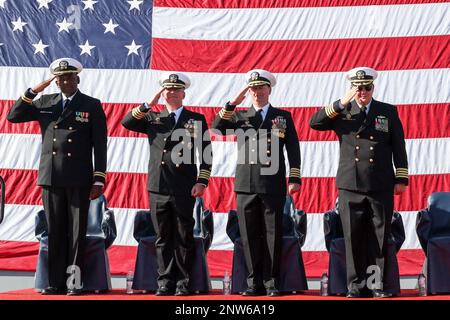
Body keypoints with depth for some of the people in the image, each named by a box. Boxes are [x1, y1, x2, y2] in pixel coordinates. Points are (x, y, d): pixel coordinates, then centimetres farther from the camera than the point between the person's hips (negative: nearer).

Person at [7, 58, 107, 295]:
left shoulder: (92, 106, 4)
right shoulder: (44, 103, 13)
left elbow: (100, 145, 1)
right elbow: (13, 116, 8)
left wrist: (99, 179, -6)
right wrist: (32, 92, -2)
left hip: (79, 179, -3)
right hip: (51, 177, 3)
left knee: (77, 231, 0)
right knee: (55, 231, 4)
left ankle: (74, 281, 3)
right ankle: (56, 282, 8)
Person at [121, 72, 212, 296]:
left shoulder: (197, 120, 8)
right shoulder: (153, 118, 14)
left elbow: (206, 153, 4)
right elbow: (127, 123, -1)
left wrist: (201, 181, -5)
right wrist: (149, 104, -5)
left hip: (184, 189, -2)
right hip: (158, 187, 2)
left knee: (184, 237, 2)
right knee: (163, 238, 5)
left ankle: (183, 283, 8)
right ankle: (165, 282, 10)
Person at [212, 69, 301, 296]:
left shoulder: (283, 116, 11)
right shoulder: (239, 117, 13)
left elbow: (293, 149, 7)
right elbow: (217, 127, -3)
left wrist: (295, 178, -1)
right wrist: (233, 103, -10)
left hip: (273, 186, -1)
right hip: (246, 185, 1)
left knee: (272, 234, 1)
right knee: (250, 235, 3)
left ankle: (271, 282, 8)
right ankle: (254, 282, 10)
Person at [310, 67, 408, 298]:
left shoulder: (388, 112, 10)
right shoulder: (342, 112, 8)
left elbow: (398, 147, 9)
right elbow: (314, 123, -6)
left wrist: (401, 178, 4)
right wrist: (341, 104, -14)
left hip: (381, 186, 0)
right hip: (351, 185, 0)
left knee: (379, 236, 2)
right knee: (353, 236, 1)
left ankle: (376, 283, 9)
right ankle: (355, 284, 9)